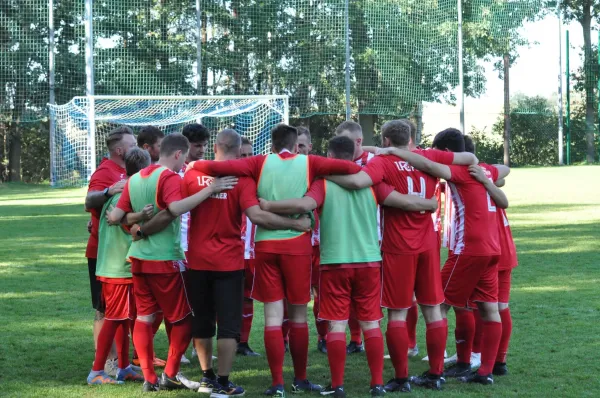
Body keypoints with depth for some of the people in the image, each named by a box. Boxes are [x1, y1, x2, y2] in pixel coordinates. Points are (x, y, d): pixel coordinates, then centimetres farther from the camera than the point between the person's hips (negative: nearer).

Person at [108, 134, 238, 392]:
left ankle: (149, 378, 10)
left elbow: (115, 216, 6)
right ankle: (170, 375, 8)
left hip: (138, 258, 7)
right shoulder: (169, 177, -13)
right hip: (165, 260, -7)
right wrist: (210, 190, -31)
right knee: (183, 319, 7)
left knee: (143, 318, 9)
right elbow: (176, 208, -32)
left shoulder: (135, 179, 9)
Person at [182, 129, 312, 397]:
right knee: (228, 324, 3)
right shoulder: (242, 179, -11)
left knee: (202, 321, 16)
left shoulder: (192, 174, -1)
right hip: (228, 262, -3)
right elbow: (256, 216, -22)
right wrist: (296, 224, -17)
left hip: (197, 261, 4)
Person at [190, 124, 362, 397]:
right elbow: (352, 168, -7)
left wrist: (195, 165, 12)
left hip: (265, 244, 1)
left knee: (273, 316, 3)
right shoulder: (308, 163, 3)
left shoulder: (260, 163, 3)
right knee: (298, 315, 11)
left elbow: (216, 167, -7)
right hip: (297, 244, 0)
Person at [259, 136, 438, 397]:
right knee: (370, 323, 8)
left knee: (337, 324, 3)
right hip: (368, 262, 2)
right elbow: (404, 201, -3)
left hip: (334, 263, -2)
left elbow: (304, 205, -21)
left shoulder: (323, 183, -3)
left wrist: (267, 206, -11)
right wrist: (432, 205, 14)